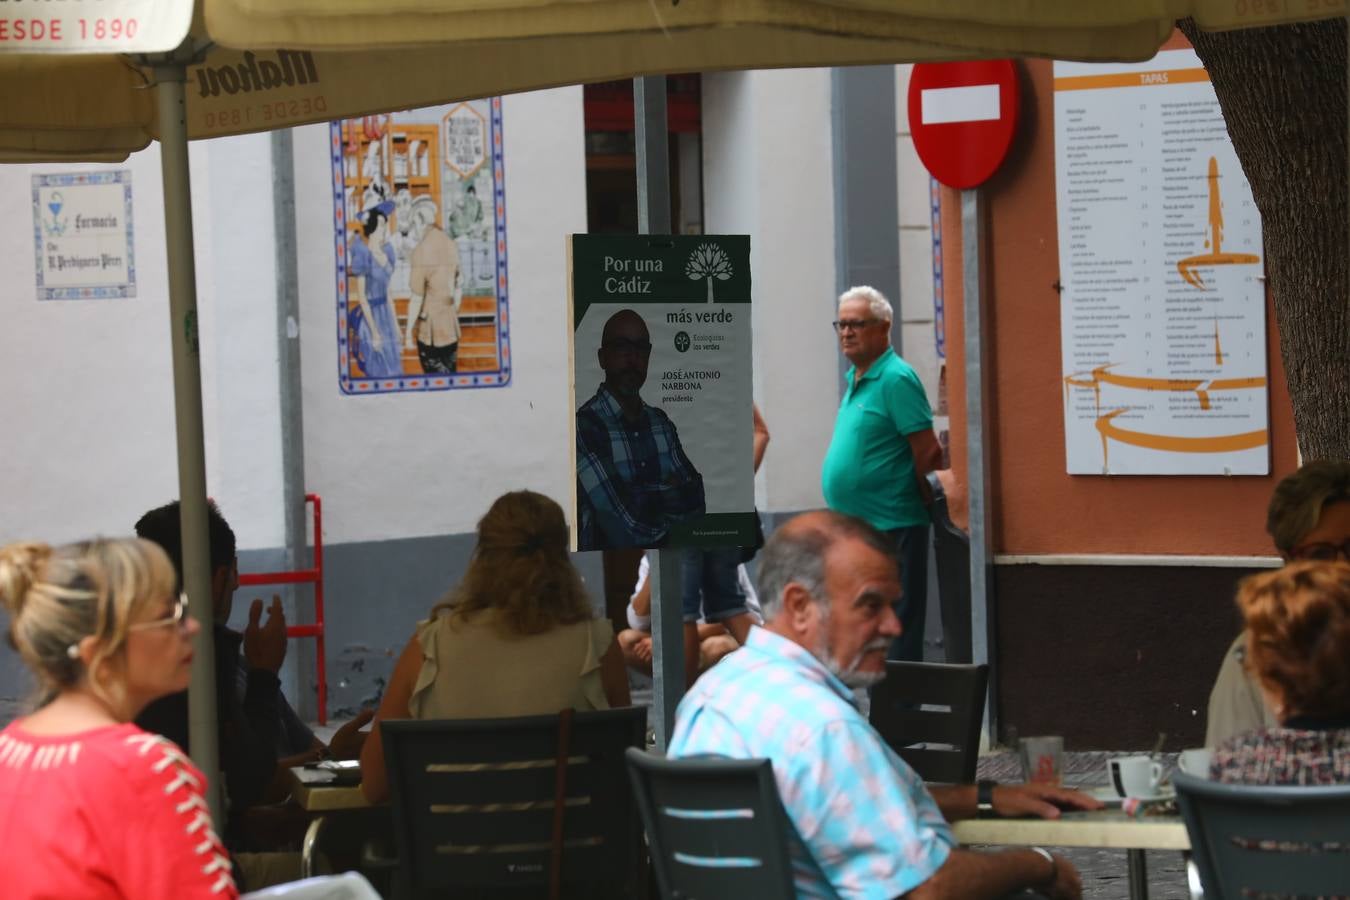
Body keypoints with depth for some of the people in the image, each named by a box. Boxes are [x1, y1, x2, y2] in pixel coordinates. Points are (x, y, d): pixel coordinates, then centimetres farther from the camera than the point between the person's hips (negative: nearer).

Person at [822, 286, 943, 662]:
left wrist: (924, 500, -8)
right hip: (855, 527, 10)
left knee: (896, 637, -6)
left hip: (891, 529, -10)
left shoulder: (895, 379, -14)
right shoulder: (855, 379, 15)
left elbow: (929, 451, -18)